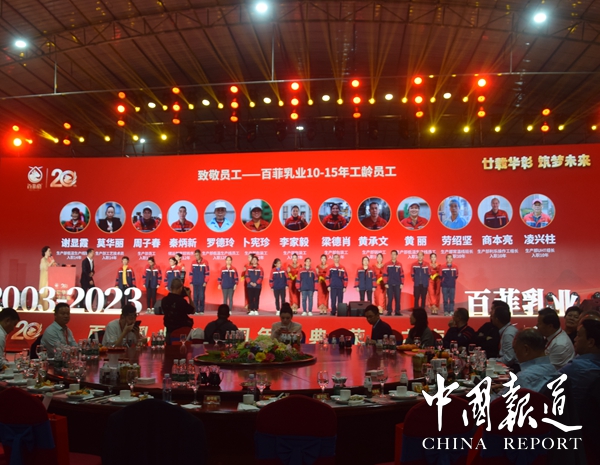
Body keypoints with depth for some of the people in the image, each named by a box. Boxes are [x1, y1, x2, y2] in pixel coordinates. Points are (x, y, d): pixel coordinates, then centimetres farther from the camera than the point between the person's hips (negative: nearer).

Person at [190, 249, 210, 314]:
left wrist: (205, 282, -9)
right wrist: (191, 282, 6)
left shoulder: (205, 262, -3)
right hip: (195, 283, 3)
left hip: (202, 283, -3)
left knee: (201, 297, -3)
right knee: (195, 297, 2)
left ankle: (201, 310, 4)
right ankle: (196, 310, 7)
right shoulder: (193, 262, 6)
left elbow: (207, 273, -3)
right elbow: (191, 273, 11)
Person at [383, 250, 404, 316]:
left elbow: (402, 275, 7)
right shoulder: (387, 264, 2)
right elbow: (385, 275, 1)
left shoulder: (399, 265, 7)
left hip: (398, 285, 2)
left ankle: (397, 312, 7)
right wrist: (386, 283, -5)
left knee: (397, 298, 1)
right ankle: (389, 312, 4)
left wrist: (402, 284, 2)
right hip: (389, 285, -1)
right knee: (390, 299, -1)